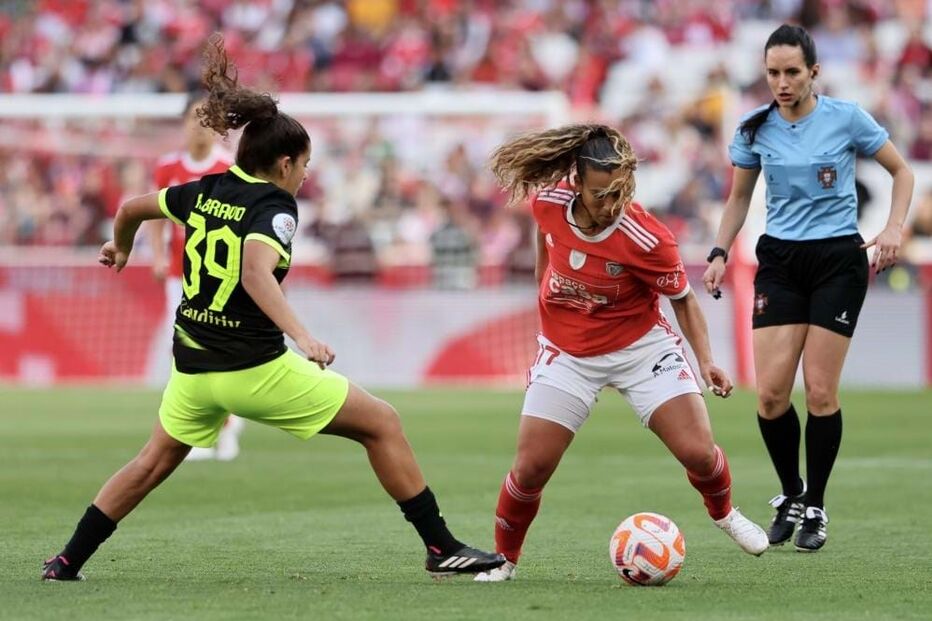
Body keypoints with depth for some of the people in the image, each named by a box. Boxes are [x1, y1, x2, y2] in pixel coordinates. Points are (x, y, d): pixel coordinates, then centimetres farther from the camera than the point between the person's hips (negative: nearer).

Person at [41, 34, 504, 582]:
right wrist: (302, 336, -38)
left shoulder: (207, 192, 7)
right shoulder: (275, 205, -13)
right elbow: (257, 272, -31)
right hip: (254, 368, -7)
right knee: (382, 423, 1)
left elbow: (132, 208, 21)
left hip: (193, 367, 7)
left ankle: (67, 562, 26)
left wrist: (120, 247, 42)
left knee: (153, 463, 27)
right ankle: (441, 548, -1)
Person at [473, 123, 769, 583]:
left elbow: (683, 299, -9)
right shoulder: (549, 202, -18)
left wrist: (705, 360, -19)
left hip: (641, 347, -2)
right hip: (567, 353, 2)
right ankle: (503, 558, 18)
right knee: (530, 469, -7)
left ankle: (723, 514, 26)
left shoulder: (648, 240, -26)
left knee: (698, 453, -9)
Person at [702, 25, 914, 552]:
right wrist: (720, 252, 3)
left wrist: (894, 228, -10)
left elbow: (902, 172, 4)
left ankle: (815, 508, 9)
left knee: (820, 391, -7)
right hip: (780, 262, 2)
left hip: (839, 259, -2)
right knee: (771, 393, -7)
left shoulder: (846, 118, -7)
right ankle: (790, 495, 16)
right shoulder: (755, 129, 1)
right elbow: (740, 197, 15)